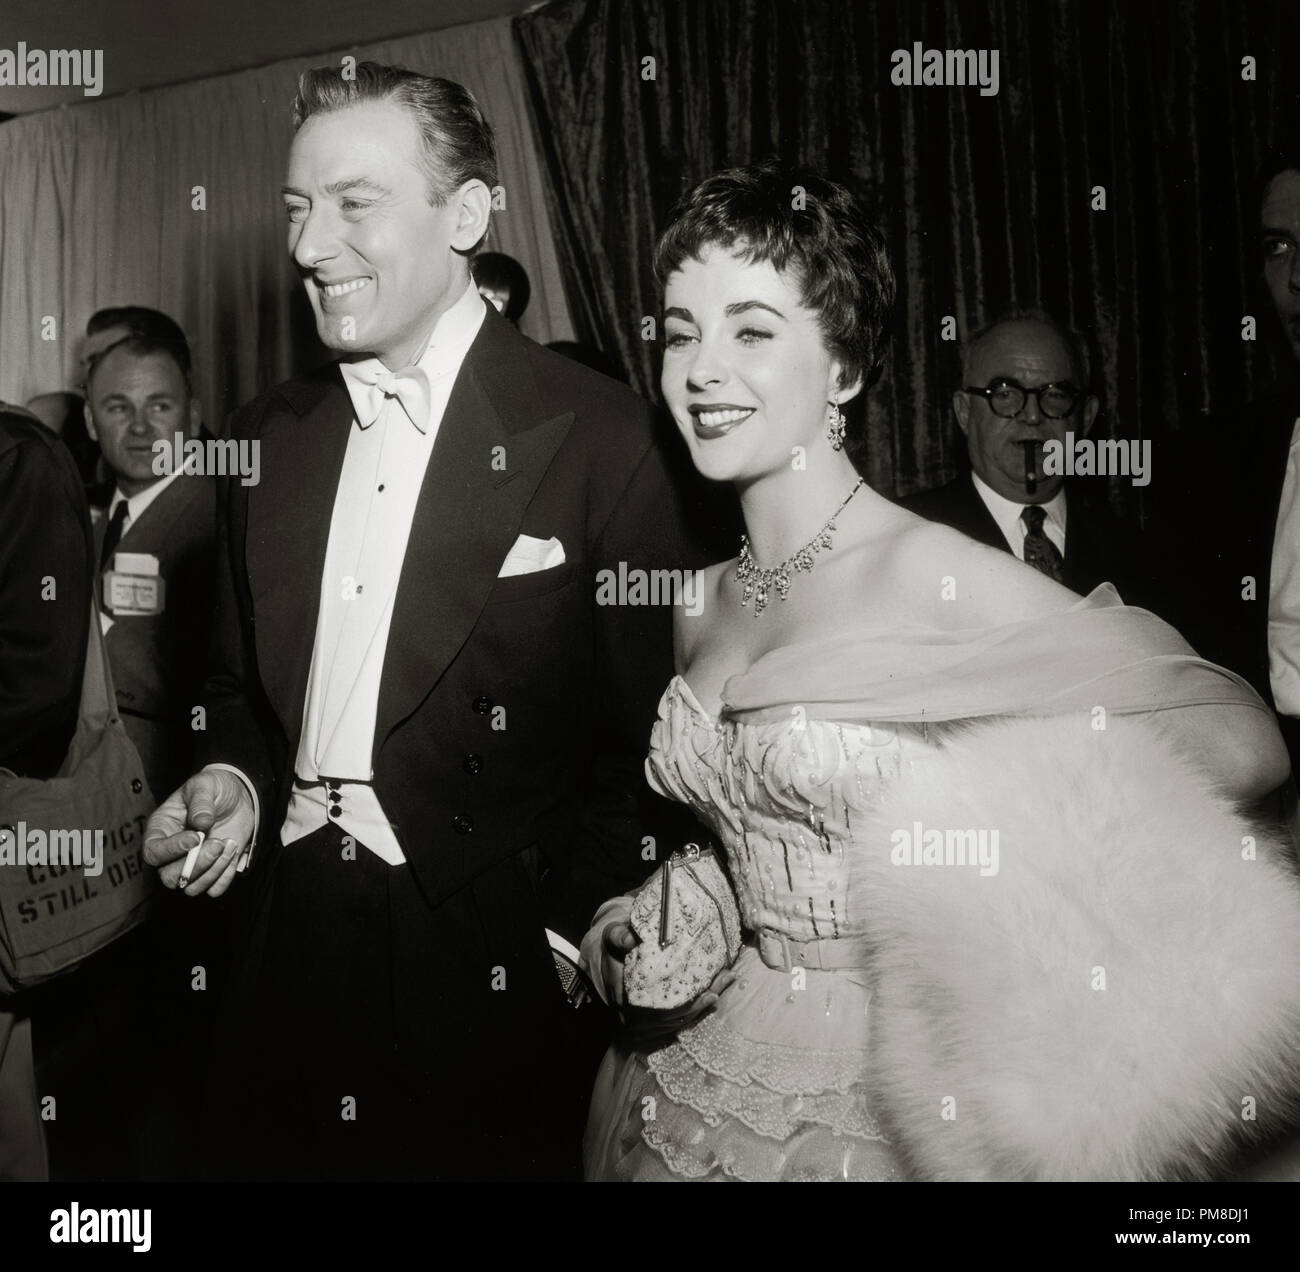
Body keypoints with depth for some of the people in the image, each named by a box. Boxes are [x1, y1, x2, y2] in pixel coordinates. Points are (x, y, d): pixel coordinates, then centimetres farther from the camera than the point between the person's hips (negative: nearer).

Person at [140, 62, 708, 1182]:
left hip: (492, 974, -4)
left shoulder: (599, 437, -11)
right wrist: (233, 782, -2)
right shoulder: (271, 437, 7)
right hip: (288, 958, 5)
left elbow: (652, 739, -9)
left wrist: (569, 942, -15)